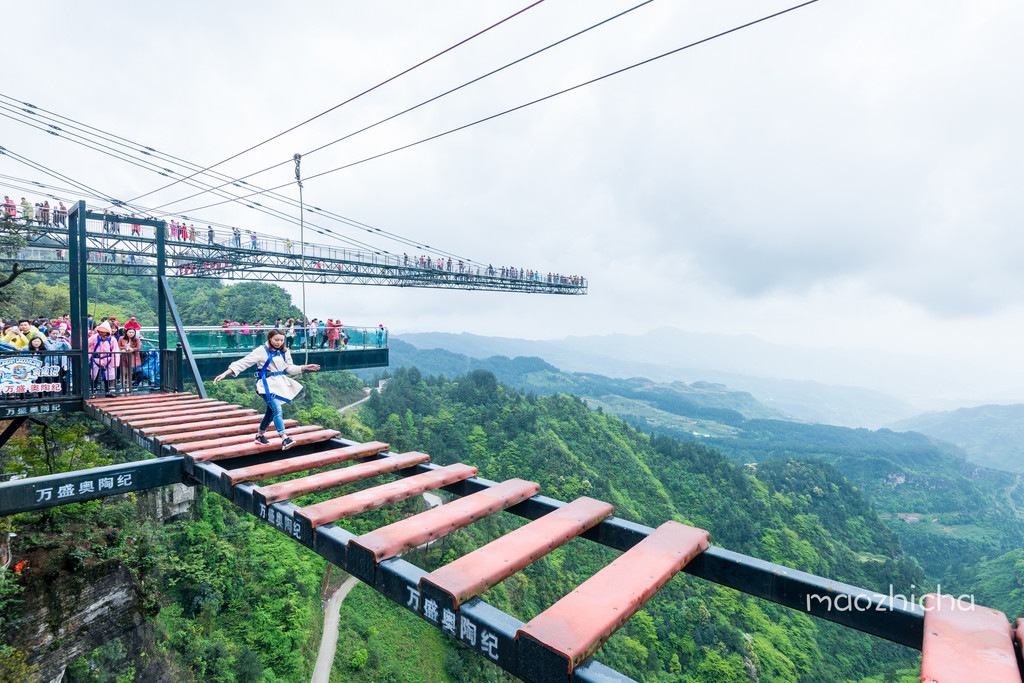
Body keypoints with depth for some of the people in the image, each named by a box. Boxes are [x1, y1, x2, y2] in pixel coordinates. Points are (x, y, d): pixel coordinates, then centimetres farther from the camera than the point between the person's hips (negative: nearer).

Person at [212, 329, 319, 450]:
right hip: (268, 384, -6)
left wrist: (305, 367, 4)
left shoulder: (284, 352, 13)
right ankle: (284, 439, -28)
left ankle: (260, 435, 31)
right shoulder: (262, 350, -5)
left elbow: (290, 368, 17)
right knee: (277, 409, -20)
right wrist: (225, 373, -15)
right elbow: (244, 362, -8)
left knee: (271, 411, 13)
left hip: (280, 383, 6)